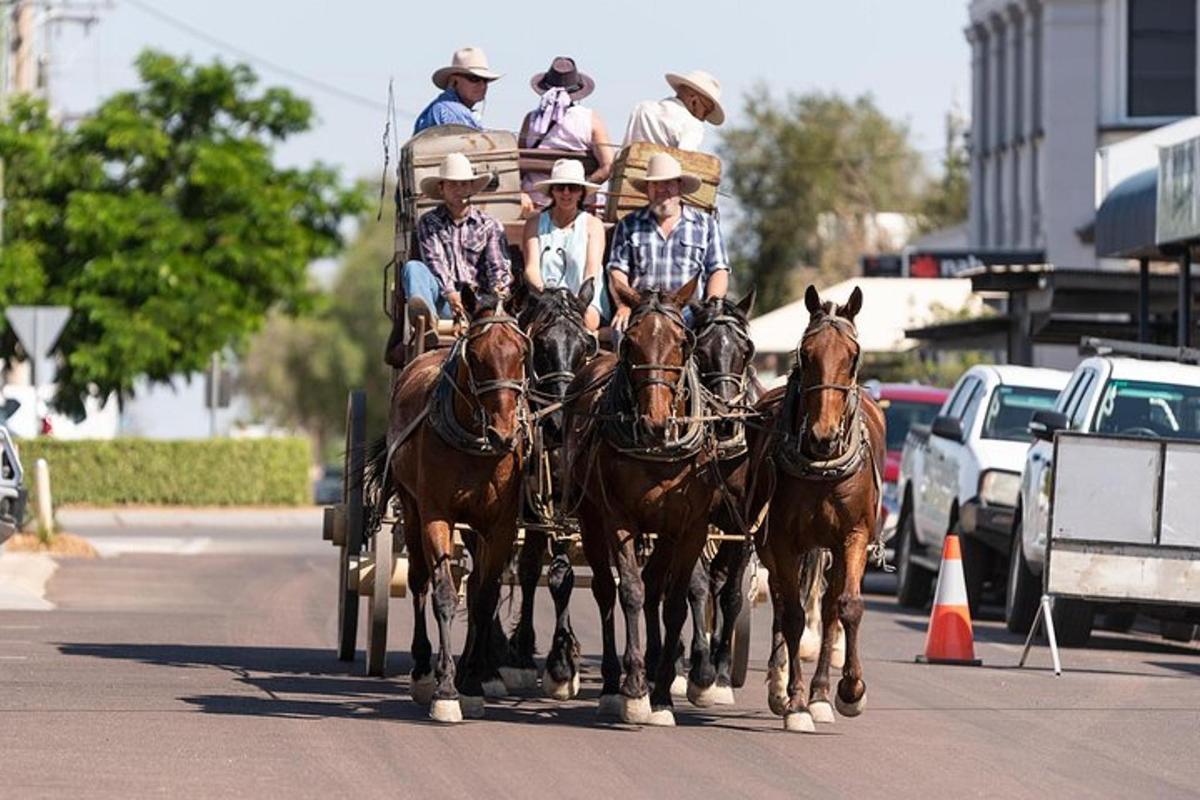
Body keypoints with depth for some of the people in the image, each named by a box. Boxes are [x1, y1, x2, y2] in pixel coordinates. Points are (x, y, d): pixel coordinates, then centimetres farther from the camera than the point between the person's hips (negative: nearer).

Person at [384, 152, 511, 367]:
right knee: (413, 268, -31)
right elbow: (435, 261, 0)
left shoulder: (489, 226, 18)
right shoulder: (429, 223, 17)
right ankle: (426, 326, -62)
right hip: (442, 301, -1)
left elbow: (498, 266, 7)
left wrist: (500, 288, -19)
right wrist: (450, 293, -20)